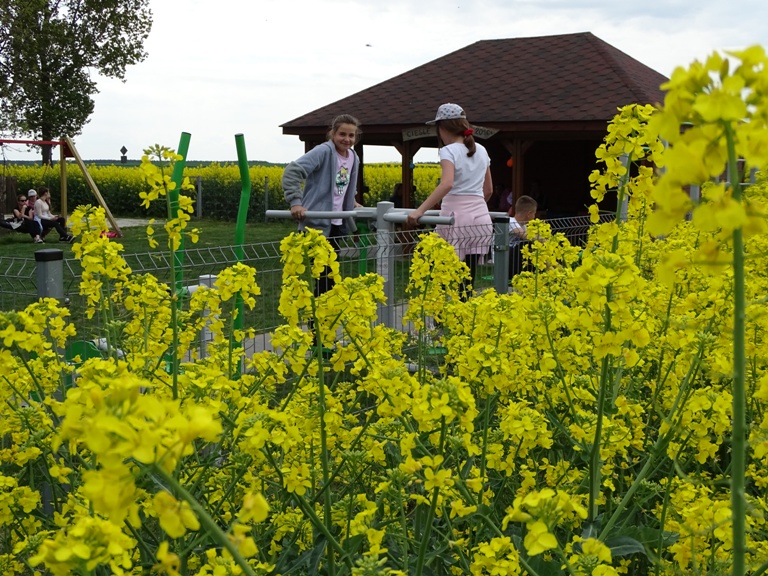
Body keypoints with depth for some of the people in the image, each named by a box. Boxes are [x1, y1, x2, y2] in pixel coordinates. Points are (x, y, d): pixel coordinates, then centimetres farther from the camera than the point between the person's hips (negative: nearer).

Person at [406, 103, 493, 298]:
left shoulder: (449, 151, -8)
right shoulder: (481, 150, 13)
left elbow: (446, 184, -25)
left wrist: (420, 211, -28)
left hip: (456, 218, -6)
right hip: (481, 218, 6)